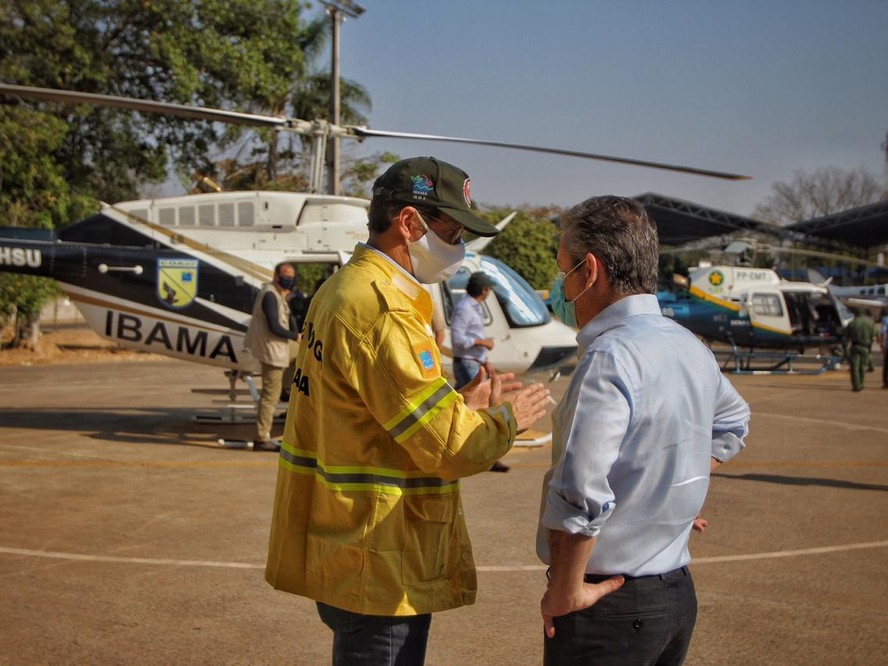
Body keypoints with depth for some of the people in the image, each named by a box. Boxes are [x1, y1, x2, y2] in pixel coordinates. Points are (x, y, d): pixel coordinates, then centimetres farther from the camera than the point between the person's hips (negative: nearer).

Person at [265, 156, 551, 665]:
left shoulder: (344, 289, 12)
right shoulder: (381, 309, -21)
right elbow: (448, 448, -22)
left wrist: (463, 407, 8)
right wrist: (508, 418, -4)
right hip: (380, 571, -10)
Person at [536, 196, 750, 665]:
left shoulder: (609, 359, -22)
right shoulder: (690, 348, 6)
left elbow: (578, 498, -28)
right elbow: (732, 422, 27)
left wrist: (565, 592, -16)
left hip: (608, 604, -8)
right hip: (678, 593, 8)